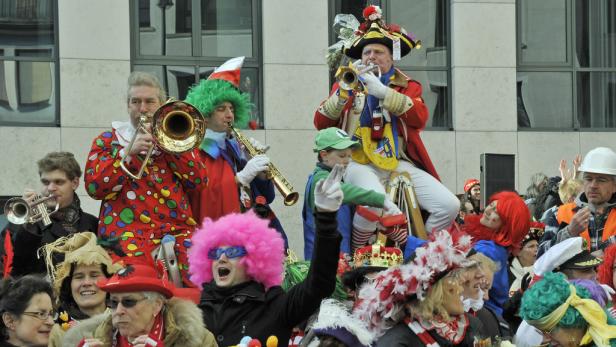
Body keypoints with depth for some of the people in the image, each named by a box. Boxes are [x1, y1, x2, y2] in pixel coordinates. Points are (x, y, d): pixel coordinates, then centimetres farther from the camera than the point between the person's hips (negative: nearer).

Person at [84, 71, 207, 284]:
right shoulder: (108, 141, 17)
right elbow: (94, 187, 2)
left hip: (178, 231, 2)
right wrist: (129, 152, -7)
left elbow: (198, 181, 9)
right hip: (129, 233, -2)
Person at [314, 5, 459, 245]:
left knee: (449, 206, -16)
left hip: (398, 164, 2)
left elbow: (420, 118, -7)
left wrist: (383, 92, -18)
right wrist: (344, 91, -11)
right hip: (359, 163, -2)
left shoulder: (407, 86, 16)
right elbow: (321, 123, 4)